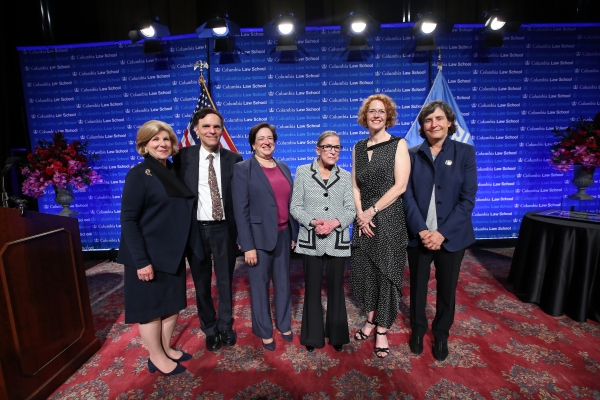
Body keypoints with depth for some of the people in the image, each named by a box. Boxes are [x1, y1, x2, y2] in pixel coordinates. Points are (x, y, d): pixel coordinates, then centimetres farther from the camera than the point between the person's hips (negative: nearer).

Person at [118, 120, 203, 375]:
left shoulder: (174, 172, 8)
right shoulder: (139, 174, -11)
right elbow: (128, 220, -16)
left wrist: (182, 247, 7)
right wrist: (141, 260, -21)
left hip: (173, 252, 7)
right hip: (150, 255, -7)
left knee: (173, 302, 16)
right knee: (151, 306, 9)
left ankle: (166, 349, 36)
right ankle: (156, 358, 28)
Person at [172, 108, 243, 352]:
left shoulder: (233, 159, -2)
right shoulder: (183, 157, -1)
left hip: (224, 229, 0)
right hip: (195, 230, 1)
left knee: (225, 281, 14)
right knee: (202, 284, 16)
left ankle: (226, 326, 39)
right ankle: (210, 329, 39)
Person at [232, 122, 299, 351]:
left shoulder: (283, 168, 10)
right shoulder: (243, 169, -6)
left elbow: (290, 203, 11)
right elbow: (240, 210, -11)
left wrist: (295, 233, 9)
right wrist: (248, 246, -15)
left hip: (283, 234, 5)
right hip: (259, 236, -5)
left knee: (283, 281, 17)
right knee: (260, 284, 10)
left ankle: (284, 324, 38)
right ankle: (264, 331, 31)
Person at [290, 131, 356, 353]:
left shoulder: (345, 176, 5)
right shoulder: (303, 172, 1)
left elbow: (351, 209, 2)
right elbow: (295, 206, -2)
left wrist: (334, 222, -16)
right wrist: (313, 222, -17)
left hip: (338, 241, 2)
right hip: (311, 241, -1)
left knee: (336, 288, 13)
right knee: (312, 289, 10)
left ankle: (337, 335, 32)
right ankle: (313, 335, 30)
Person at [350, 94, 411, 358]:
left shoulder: (398, 144, -3)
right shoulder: (358, 148, 10)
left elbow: (399, 186, -10)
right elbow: (354, 186, 7)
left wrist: (372, 211, -12)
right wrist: (360, 214, -7)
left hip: (389, 217, -4)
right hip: (363, 218, 4)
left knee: (387, 272, 5)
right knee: (364, 270, 11)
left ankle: (382, 330, 23)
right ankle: (371, 319, 34)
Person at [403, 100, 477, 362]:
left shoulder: (465, 152, 0)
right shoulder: (412, 154, 2)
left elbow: (468, 198, -6)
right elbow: (407, 195, -4)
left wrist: (442, 232, -15)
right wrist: (421, 230, -15)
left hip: (451, 236, 0)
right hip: (419, 234, 1)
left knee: (447, 287, 14)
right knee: (418, 285, 14)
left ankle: (441, 334, 38)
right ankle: (418, 329, 38)